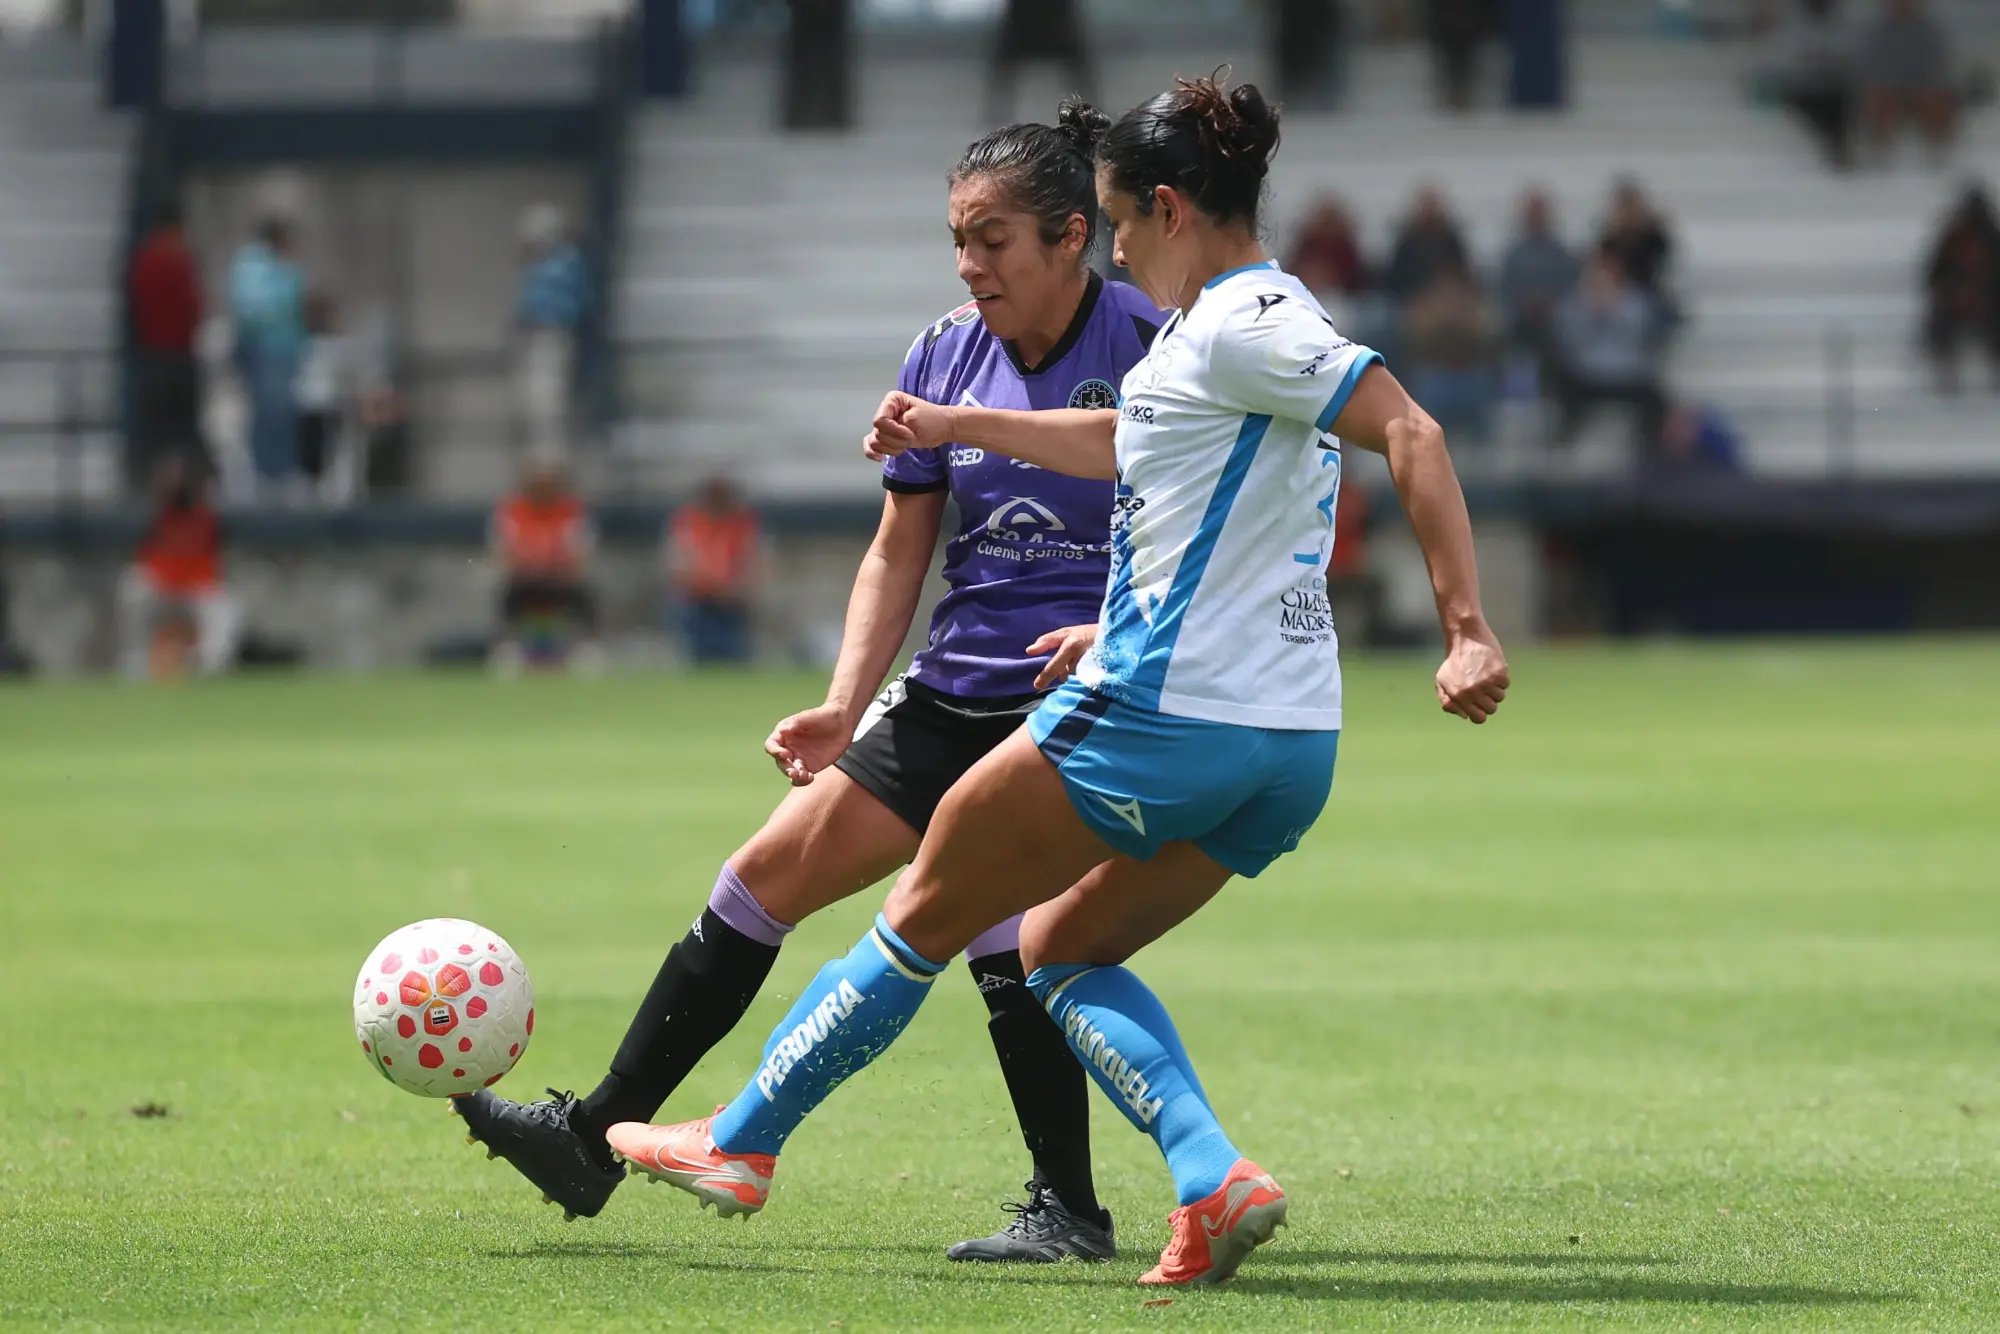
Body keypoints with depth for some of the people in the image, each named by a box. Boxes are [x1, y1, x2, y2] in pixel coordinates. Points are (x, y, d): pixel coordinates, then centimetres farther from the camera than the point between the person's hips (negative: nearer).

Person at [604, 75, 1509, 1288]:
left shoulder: (1240, 325, -13)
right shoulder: (1259, 318, 17)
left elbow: (1413, 434, -24)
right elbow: (1118, 443, 34)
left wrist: (1470, 631, -29)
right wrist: (957, 424, 41)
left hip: (1153, 716, -9)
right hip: (1294, 748, 9)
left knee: (926, 915, 9)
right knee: (1060, 950, 21)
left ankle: (741, 1142, 22)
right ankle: (1216, 1178, -1)